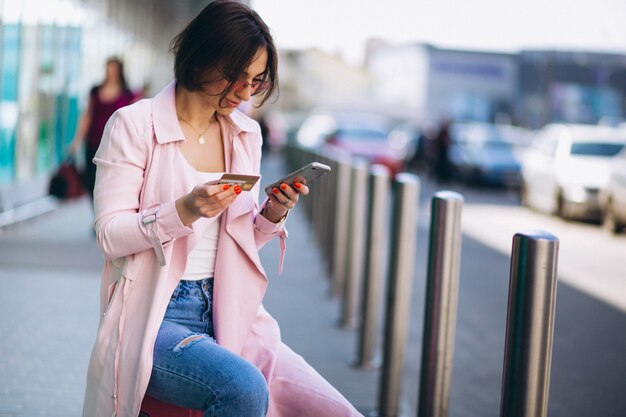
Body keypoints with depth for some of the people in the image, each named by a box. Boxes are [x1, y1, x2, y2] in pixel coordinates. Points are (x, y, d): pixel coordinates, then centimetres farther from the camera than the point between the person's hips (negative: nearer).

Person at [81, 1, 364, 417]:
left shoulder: (247, 134, 12)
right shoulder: (134, 125, -4)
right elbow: (110, 234, -9)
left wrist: (273, 214, -4)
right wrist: (184, 211, -24)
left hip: (230, 315, 5)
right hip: (154, 319, -5)